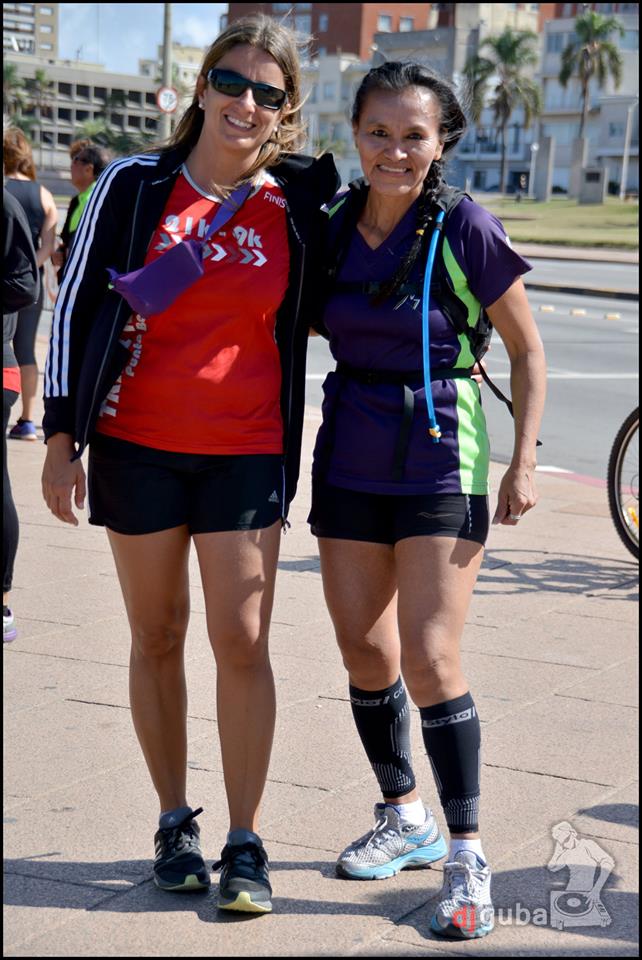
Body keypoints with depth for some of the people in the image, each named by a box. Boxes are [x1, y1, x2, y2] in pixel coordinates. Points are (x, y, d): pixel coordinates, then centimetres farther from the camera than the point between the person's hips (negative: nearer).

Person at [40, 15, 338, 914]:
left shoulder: (300, 205, 0)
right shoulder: (135, 186, -3)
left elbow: (313, 309, 17)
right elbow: (76, 304, 0)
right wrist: (61, 437, -4)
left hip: (245, 450, 0)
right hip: (136, 444, 0)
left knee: (242, 639, -4)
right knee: (157, 636, 8)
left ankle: (245, 842, 5)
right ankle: (175, 823, 22)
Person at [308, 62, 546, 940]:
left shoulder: (464, 230, -13)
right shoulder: (334, 224, 1)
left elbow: (528, 350, -4)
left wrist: (524, 463, -8)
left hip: (440, 456, -5)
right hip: (350, 458, 6)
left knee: (429, 659, -10)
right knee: (363, 650, 10)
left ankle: (467, 853, 4)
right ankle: (404, 819, 29)